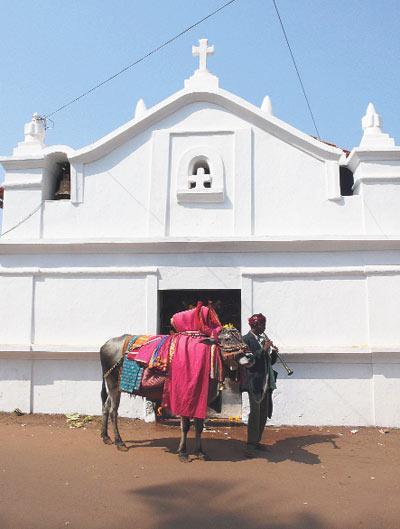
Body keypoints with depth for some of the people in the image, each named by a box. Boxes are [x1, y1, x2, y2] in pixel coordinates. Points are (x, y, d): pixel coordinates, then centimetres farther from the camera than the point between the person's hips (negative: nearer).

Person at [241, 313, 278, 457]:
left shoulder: (263, 339, 18)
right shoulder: (246, 339, -6)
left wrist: (273, 352, -1)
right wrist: (263, 349, -19)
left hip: (267, 382, 8)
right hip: (254, 382, -8)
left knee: (264, 414, 9)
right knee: (255, 412, -11)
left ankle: (257, 441, 20)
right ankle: (251, 445, -6)